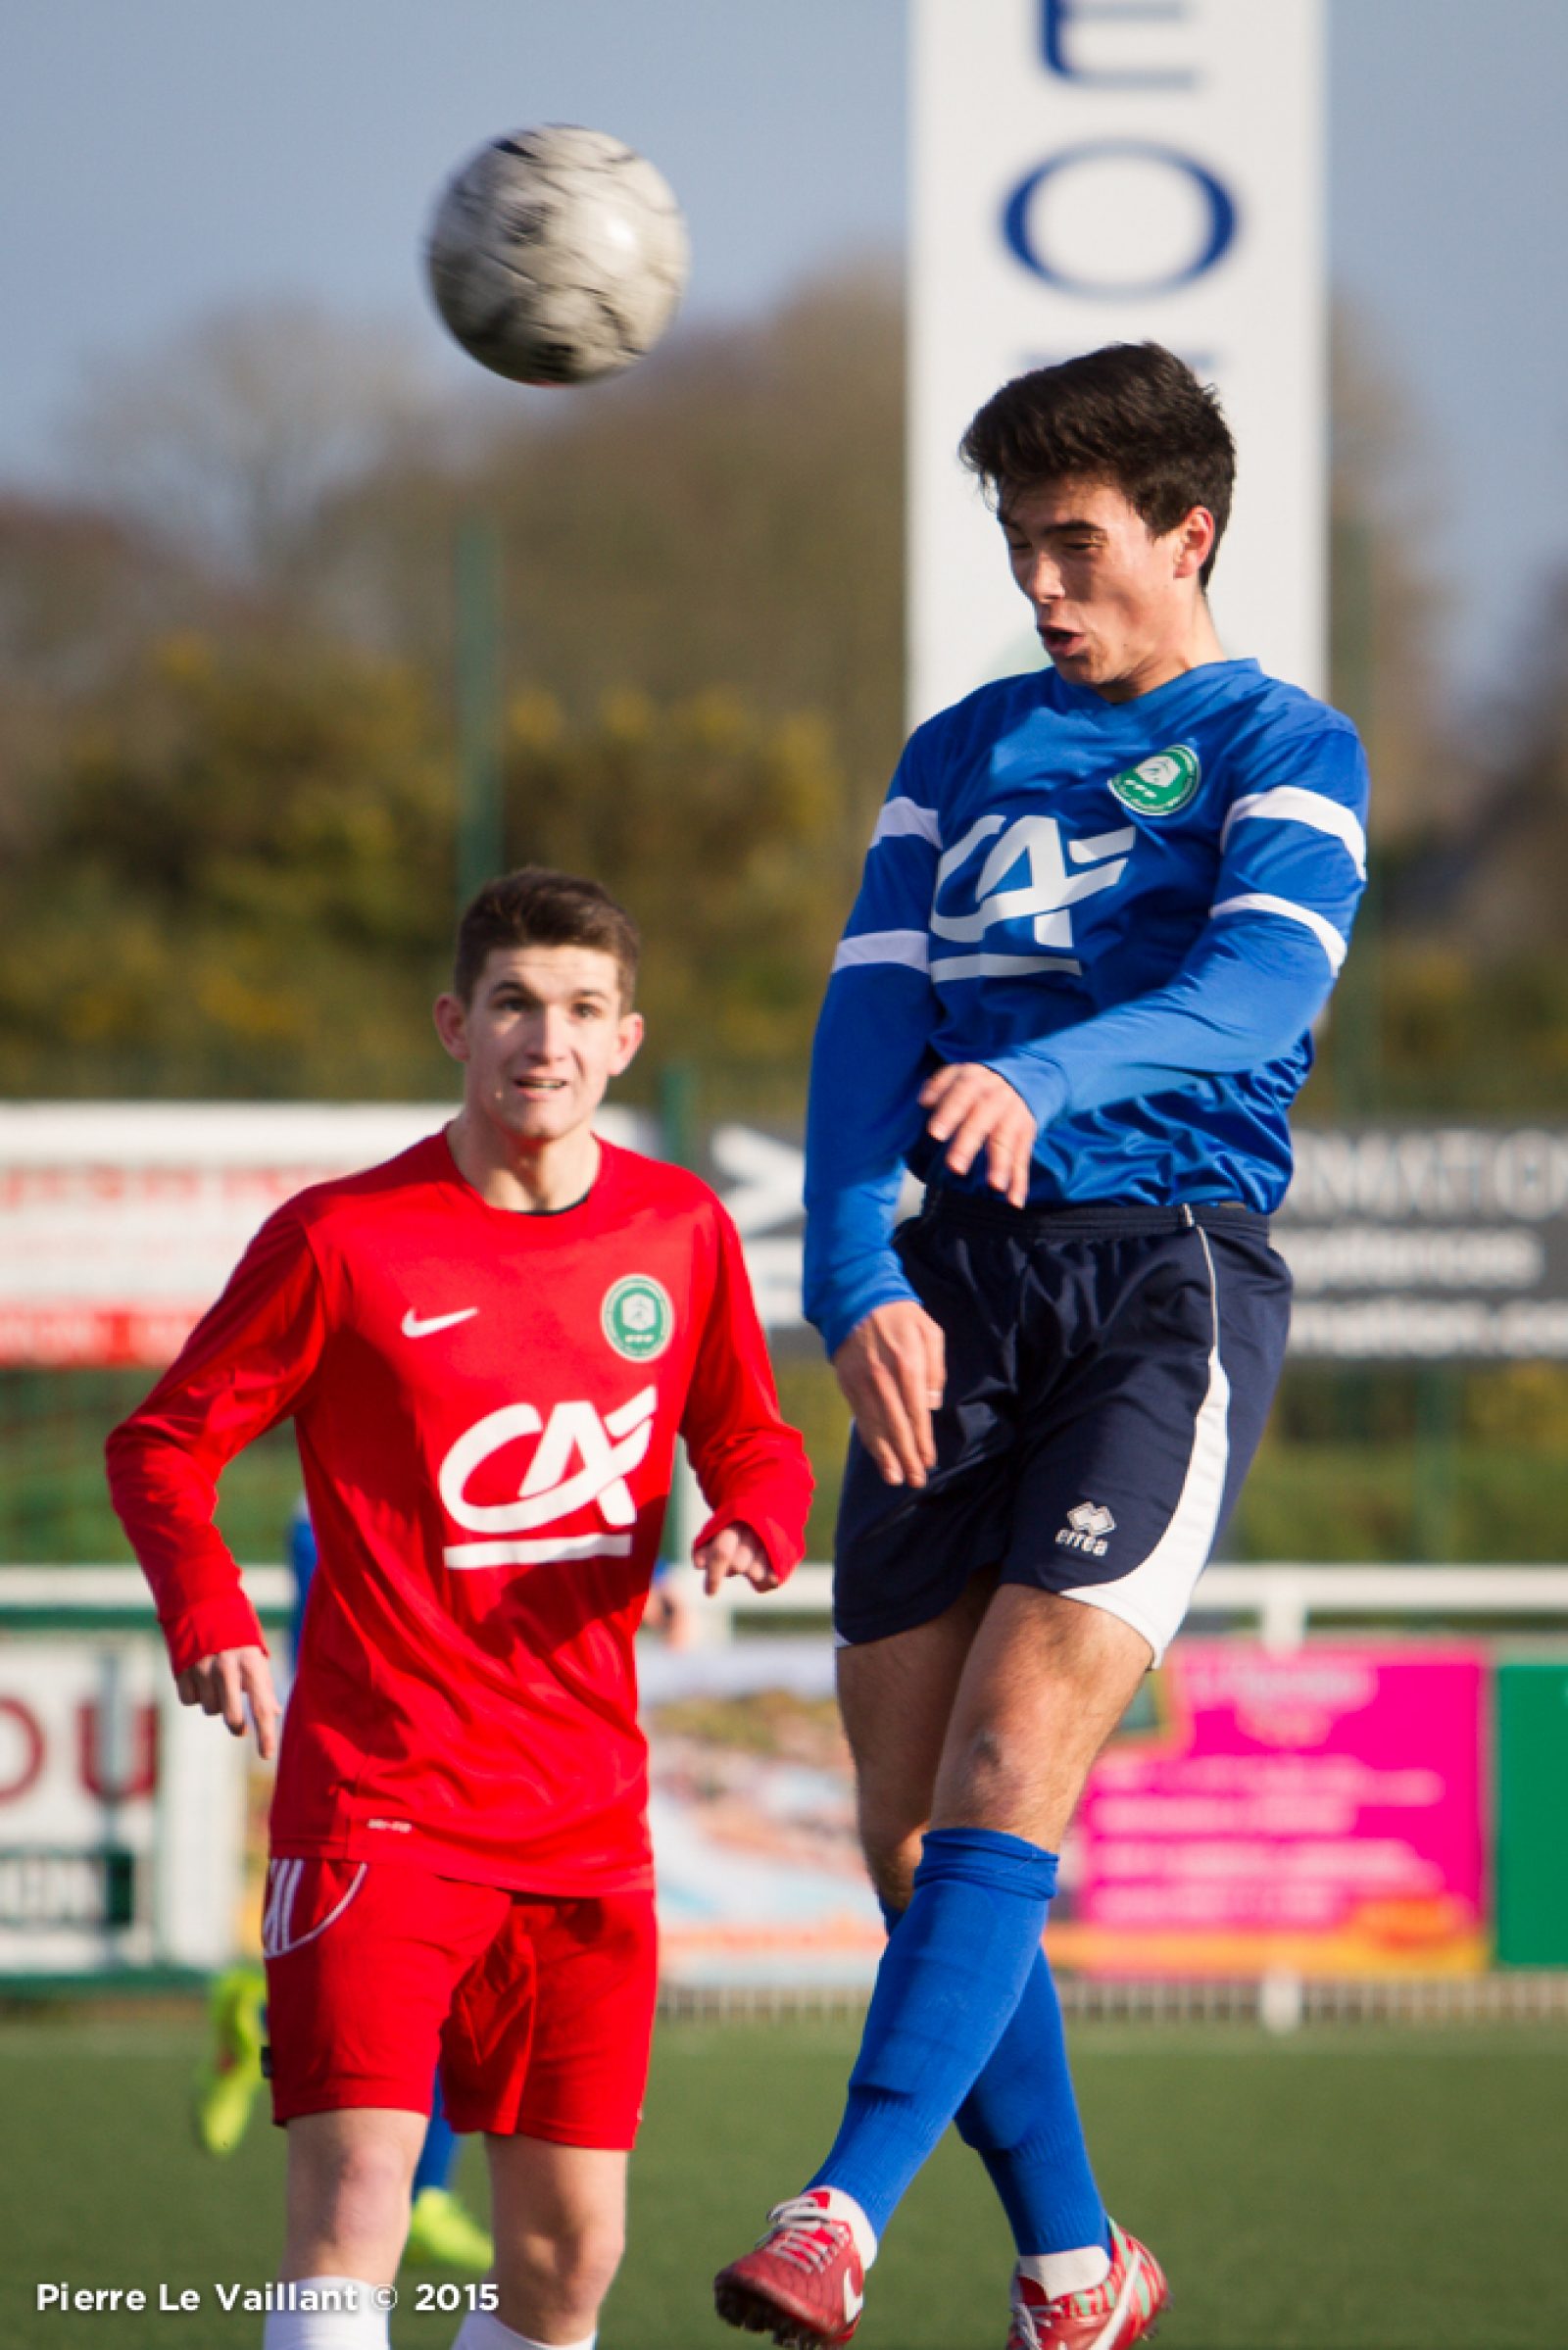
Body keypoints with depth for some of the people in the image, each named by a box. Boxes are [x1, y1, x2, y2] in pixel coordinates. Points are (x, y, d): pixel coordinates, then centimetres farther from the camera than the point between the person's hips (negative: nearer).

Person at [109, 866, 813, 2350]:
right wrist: (210, 1625, -16)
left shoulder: (681, 1233, 5)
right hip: (379, 1793, -4)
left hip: (586, 1820, 4)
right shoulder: (344, 1238, -6)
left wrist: (751, 1523, -6)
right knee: (352, 2202, -18)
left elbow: (750, 1443, 18)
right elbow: (163, 1445, 1)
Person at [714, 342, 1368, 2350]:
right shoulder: (963, 753, 19)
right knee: (904, 1816, 1)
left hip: (1170, 1271, -5)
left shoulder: (1282, 748, 3)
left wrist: (1042, 1078, -33)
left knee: (1007, 1777, -17)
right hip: (955, 1286, 5)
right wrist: (855, 1286, -8)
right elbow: (868, 1021, 9)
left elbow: (1261, 988, -15)